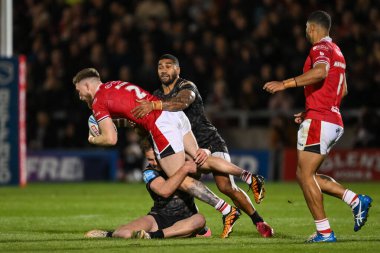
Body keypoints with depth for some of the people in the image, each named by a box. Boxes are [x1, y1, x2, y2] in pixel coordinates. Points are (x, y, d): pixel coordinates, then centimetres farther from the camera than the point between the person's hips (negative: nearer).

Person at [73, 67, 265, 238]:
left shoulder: (98, 102, 0)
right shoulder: (115, 84, 23)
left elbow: (110, 139, -4)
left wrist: (93, 140, 15)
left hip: (161, 125, -8)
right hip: (175, 114, 8)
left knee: (182, 181, -2)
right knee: (202, 162, 15)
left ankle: (226, 210, -7)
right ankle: (249, 177, 4)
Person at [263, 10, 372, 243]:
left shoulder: (321, 48, -8)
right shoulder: (336, 52, 21)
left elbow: (320, 72, -31)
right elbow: (343, 90, 27)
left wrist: (285, 84, -31)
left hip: (319, 121, -9)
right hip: (334, 121, 9)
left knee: (305, 174, -7)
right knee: (305, 175, 13)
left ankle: (324, 232, -10)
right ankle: (356, 200, 5)